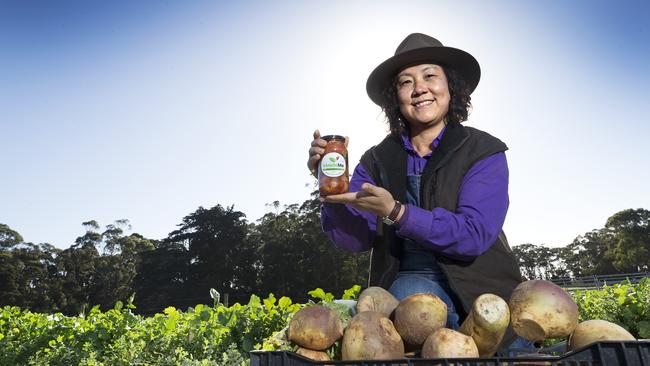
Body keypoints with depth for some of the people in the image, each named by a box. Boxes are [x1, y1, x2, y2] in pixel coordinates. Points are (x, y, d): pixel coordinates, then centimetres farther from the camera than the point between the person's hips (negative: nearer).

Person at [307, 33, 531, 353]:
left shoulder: (484, 151, -3)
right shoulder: (377, 161, 3)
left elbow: (474, 234, -16)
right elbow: (353, 237, -6)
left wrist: (396, 213, -27)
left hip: (481, 286, 2)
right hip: (412, 282, -1)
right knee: (415, 297, -32)